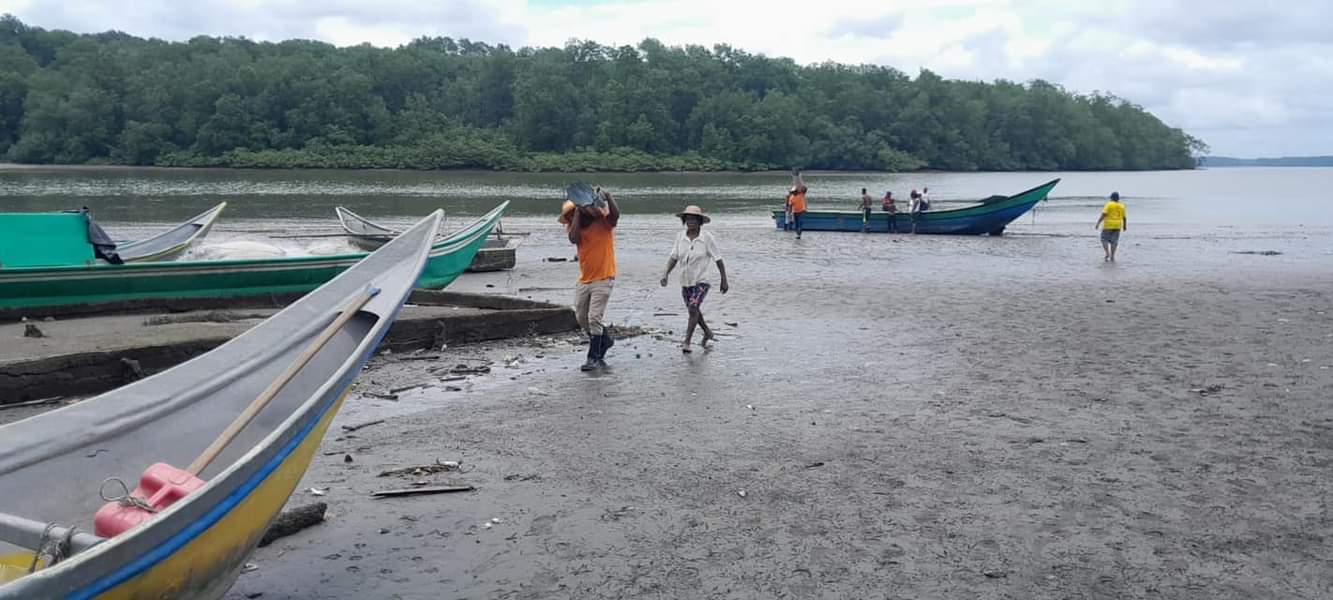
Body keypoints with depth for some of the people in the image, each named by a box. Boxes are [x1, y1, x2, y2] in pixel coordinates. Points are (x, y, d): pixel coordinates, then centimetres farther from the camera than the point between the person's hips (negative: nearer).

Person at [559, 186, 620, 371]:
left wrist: (607, 196, -37)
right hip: (584, 279, 7)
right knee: (581, 318, 15)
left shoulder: (604, 221, -8)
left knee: (594, 318, -11)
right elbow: (573, 238, -18)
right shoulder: (576, 226, 4)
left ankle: (594, 357, -3)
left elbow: (615, 213, -29)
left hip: (603, 279, -7)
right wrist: (578, 213, -20)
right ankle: (605, 340, 36)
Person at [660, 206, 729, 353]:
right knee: (695, 312, 19)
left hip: (701, 280, -5)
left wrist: (724, 280, -4)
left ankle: (686, 342, -17)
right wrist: (666, 274, -11)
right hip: (685, 281, 5)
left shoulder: (707, 237, -12)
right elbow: (673, 257, 3)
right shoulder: (680, 237, -1)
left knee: (693, 309, -20)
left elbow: (718, 259, -7)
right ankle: (708, 333, 42)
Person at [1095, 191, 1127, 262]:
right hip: (1117, 226, 4)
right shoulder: (1121, 206, 7)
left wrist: (1098, 223, -16)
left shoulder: (1108, 204, -7)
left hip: (1108, 225, -4)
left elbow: (1103, 214, -16)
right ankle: (1112, 257, -1)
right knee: (1114, 241, 4)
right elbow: (1124, 217, 11)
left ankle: (1107, 254, -14)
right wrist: (1125, 226, 24)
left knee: (1104, 240, 3)